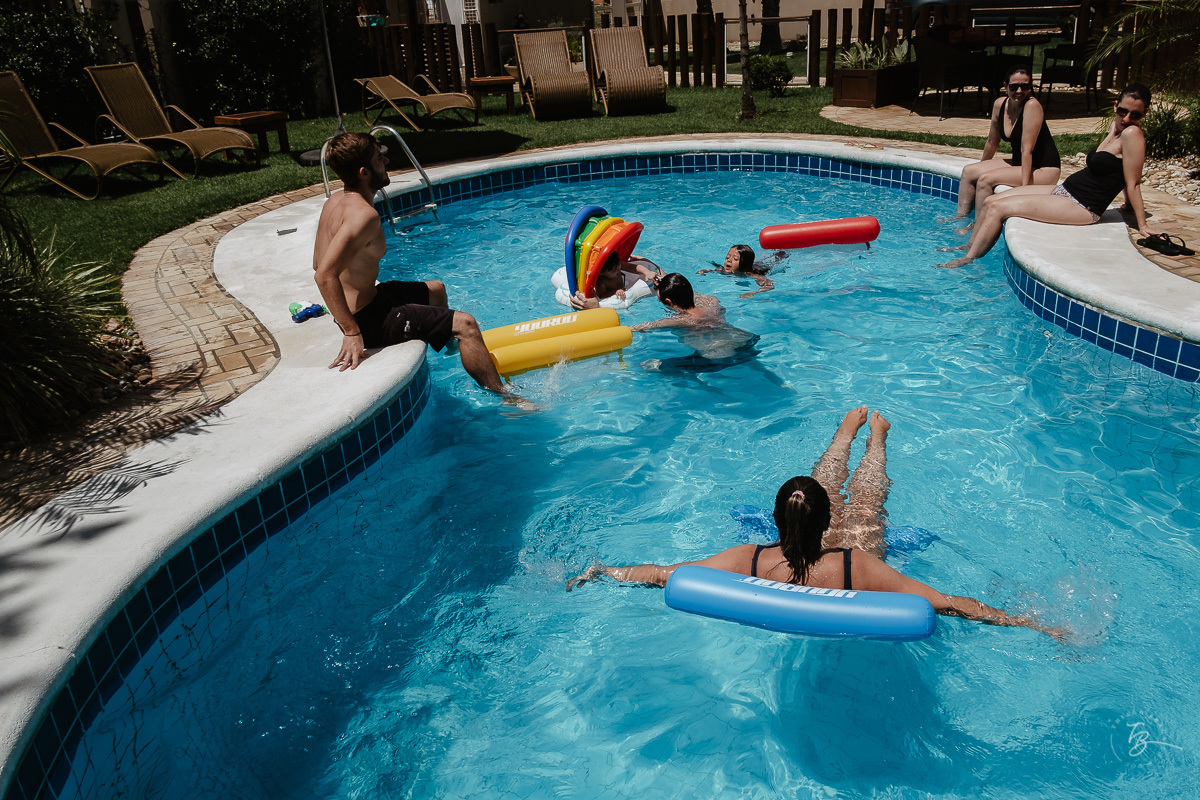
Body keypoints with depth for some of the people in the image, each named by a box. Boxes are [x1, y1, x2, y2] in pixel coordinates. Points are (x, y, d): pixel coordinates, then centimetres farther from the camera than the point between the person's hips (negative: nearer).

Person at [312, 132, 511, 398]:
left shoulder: (336, 201, 5)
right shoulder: (364, 214, -26)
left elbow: (318, 263, 15)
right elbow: (325, 275, -33)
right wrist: (352, 332, -32)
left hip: (361, 301, 11)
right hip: (367, 319, -11)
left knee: (435, 289, 30)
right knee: (465, 324, -14)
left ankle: (467, 351, 52)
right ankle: (504, 397, -3)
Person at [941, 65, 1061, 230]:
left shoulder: (1032, 105, -22)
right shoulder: (999, 104, -1)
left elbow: (1026, 150, -26)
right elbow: (992, 142, 14)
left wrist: (1024, 187, -29)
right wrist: (982, 167, 25)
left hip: (1044, 169, -8)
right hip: (1018, 163, 8)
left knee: (986, 179, -23)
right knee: (968, 171, 2)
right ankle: (961, 216, 3)